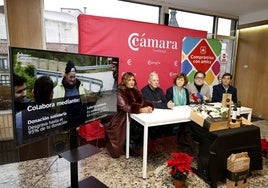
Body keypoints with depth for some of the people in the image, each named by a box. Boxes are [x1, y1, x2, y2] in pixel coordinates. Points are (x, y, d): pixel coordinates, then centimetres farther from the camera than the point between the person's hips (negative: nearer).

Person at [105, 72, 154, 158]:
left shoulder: (136, 91, 8)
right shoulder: (120, 92, -9)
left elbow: (142, 102, 4)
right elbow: (124, 107, -21)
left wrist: (149, 107, -19)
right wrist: (140, 110, -31)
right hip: (123, 120, -5)